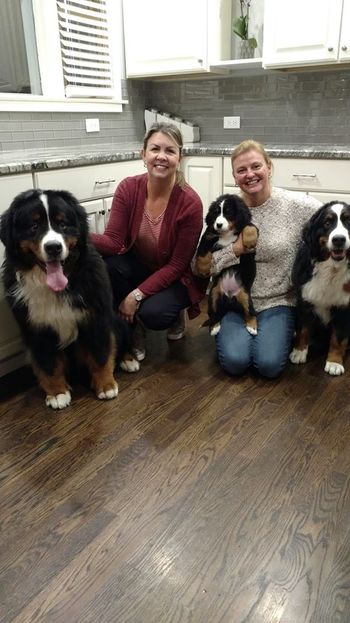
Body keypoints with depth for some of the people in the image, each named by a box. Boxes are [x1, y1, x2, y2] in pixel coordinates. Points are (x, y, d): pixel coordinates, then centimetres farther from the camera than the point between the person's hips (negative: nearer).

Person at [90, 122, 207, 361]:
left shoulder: (190, 202, -24)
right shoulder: (128, 188, -15)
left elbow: (177, 265, -20)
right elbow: (114, 241, -19)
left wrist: (137, 295, -24)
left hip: (176, 277, -3)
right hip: (138, 265, 4)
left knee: (152, 313, -31)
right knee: (107, 265, -28)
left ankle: (175, 311, 9)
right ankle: (132, 328, -4)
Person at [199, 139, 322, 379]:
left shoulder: (297, 205, -9)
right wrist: (235, 249, -19)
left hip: (278, 302, 0)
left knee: (269, 365, -19)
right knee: (234, 362, -20)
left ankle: (281, 332, 15)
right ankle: (225, 329, 15)